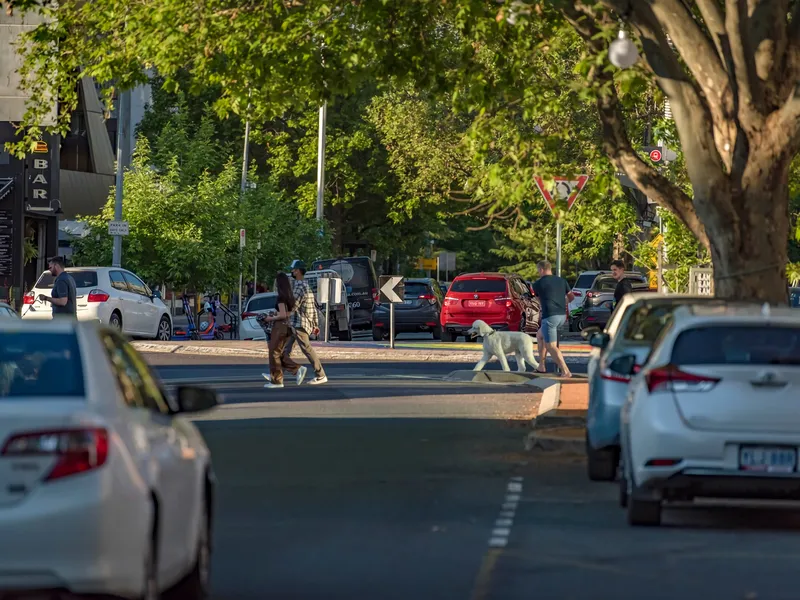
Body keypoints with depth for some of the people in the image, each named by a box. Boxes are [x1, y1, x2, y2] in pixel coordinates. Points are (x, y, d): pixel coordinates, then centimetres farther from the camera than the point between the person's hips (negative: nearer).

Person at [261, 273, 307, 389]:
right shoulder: (291, 297, 11)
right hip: (288, 327, 9)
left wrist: (270, 319, -8)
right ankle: (298, 369, 4)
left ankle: (276, 381, 5)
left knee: (274, 353, 1)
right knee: (280, 353, 16)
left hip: (280, 326, -9)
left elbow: (283, 315, -21)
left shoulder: (281, 297, -16)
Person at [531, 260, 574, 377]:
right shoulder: (561, 281, 12)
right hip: (562, 316, 7)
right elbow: (571, 296, 21)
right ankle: (541, 366, 30)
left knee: (551, 346, -7)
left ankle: (565, 371, -21)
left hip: (550, 316, -7)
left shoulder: (538, 284, -2)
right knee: (541, 335, 28)